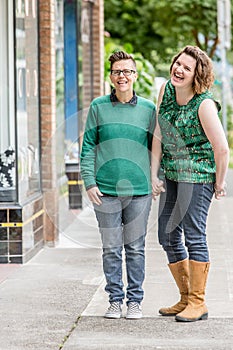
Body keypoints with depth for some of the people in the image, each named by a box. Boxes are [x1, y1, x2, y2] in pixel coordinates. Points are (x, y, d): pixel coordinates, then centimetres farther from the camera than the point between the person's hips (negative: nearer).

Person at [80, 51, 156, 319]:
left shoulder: (148, 109, 5)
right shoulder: (98, 107, 3)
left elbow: (156, 147, 12)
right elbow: (88, 146, 5)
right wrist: (89, 182, -3)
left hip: (139, 190, 0)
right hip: (105, 191, 0)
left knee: (135, 248, 6)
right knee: (111, 249, 5)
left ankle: (135, 300, 15)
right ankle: (115, 299, 15)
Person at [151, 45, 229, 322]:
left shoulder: (204, 104, -19)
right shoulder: (166, 90, 2)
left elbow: (221, 149, -16)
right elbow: (159, 135, 6)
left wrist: (219, 183, -6)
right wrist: (154, 174, 3)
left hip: (197, 174, -8)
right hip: (171, 173, 8)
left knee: (193, 235, -7)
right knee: (168, 237, 10)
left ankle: (198, 303, 2)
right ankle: (185, 299, 22)